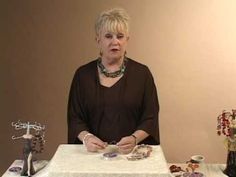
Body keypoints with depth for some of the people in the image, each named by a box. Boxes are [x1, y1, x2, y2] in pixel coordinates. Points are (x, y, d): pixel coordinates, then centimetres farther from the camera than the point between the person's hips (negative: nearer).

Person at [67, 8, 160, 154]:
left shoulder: (142, 73, 4)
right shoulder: (83, 74, 7)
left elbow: (150, 118, 2)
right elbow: (75, 118, 7)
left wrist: (134, 139, -15)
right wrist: (86, 137, -12)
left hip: (133, 153, -1)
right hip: (94, 153, 2)